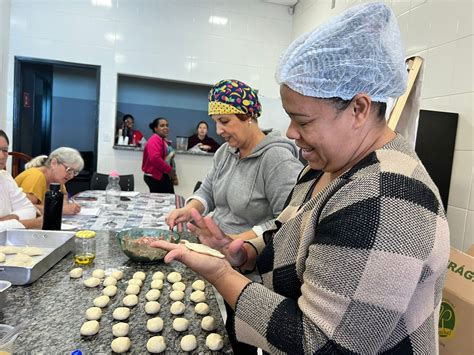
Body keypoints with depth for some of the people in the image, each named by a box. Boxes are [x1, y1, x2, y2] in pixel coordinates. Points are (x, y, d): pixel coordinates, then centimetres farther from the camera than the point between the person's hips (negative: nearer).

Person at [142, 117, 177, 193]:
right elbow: (155, 158, -29)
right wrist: (169, 170, -20)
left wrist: (173, 175, 14)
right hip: (155, 177, -10)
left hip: (165, 177, 10)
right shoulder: (154, 140, -13)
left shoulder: (165, 141, 17)